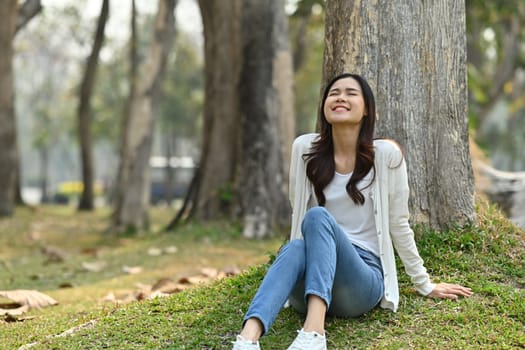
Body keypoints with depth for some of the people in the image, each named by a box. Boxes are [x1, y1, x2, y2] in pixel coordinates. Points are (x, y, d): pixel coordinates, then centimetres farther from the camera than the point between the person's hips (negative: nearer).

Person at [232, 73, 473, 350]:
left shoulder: (386, 155, -3)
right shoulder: (304, 148, 4)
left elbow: (398, 225, 6)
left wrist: (425, 285, 12)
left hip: (364, 278, -2)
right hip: (311, 284, 2)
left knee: (318, 217, -30)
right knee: (295, 249, -34)